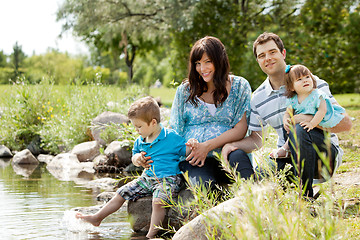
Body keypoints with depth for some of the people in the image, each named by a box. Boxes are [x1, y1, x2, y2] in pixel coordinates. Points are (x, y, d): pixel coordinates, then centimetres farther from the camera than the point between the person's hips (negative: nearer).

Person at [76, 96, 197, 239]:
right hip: (148, 178, 7)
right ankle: (97, 218, 20)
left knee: (158, 201, -34)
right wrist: (137, 159, -1)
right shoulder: (140, 141, 8)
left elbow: (184, 150, -7)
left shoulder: (171, 137, -11)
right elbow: (134, 157, 23)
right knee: (122, 193, 7)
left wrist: (191, 145, -30)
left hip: (168, 179, -7)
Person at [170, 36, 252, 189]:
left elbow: (240, 129, 1)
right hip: (192, 158, -1)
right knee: (204, 185, -34)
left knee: (238, 157, -35)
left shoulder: (239, 86, 10)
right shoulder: (185, 90, 13)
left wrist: (208, 145, -11)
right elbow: (175, 131, 14)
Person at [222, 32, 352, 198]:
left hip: (326, 153, -4)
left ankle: (305, 194, -22)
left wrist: (308, 119, -30)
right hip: (287, 159, 4)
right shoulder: (258, 97, 8)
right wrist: (233, 145, -6)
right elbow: (255, 140, 15)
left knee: (298, 128, -36)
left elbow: (345, 123, -14)